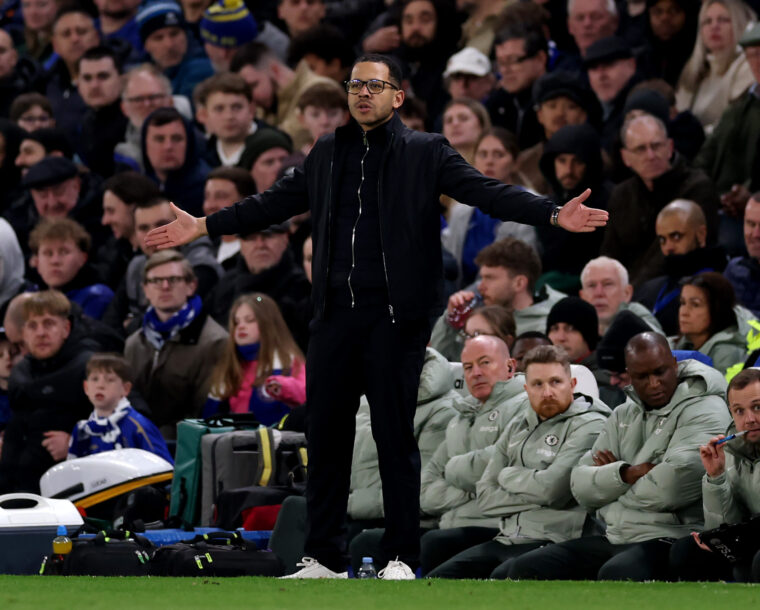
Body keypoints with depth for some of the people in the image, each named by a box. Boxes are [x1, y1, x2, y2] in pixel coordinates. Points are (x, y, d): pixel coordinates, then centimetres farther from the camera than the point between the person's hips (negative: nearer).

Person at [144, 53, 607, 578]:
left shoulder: (425, 153, 2)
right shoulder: (328, 153, 16)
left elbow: (487, 193, -7)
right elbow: (274, 204, 23)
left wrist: (554, 215, -21)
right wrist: (203, 226, 22)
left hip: (394, 317, -4)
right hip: (335, 316, 4)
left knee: (395, 437, -2)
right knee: (326, 435, 5)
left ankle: (401, 560, 5)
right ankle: (324, 559, 13)